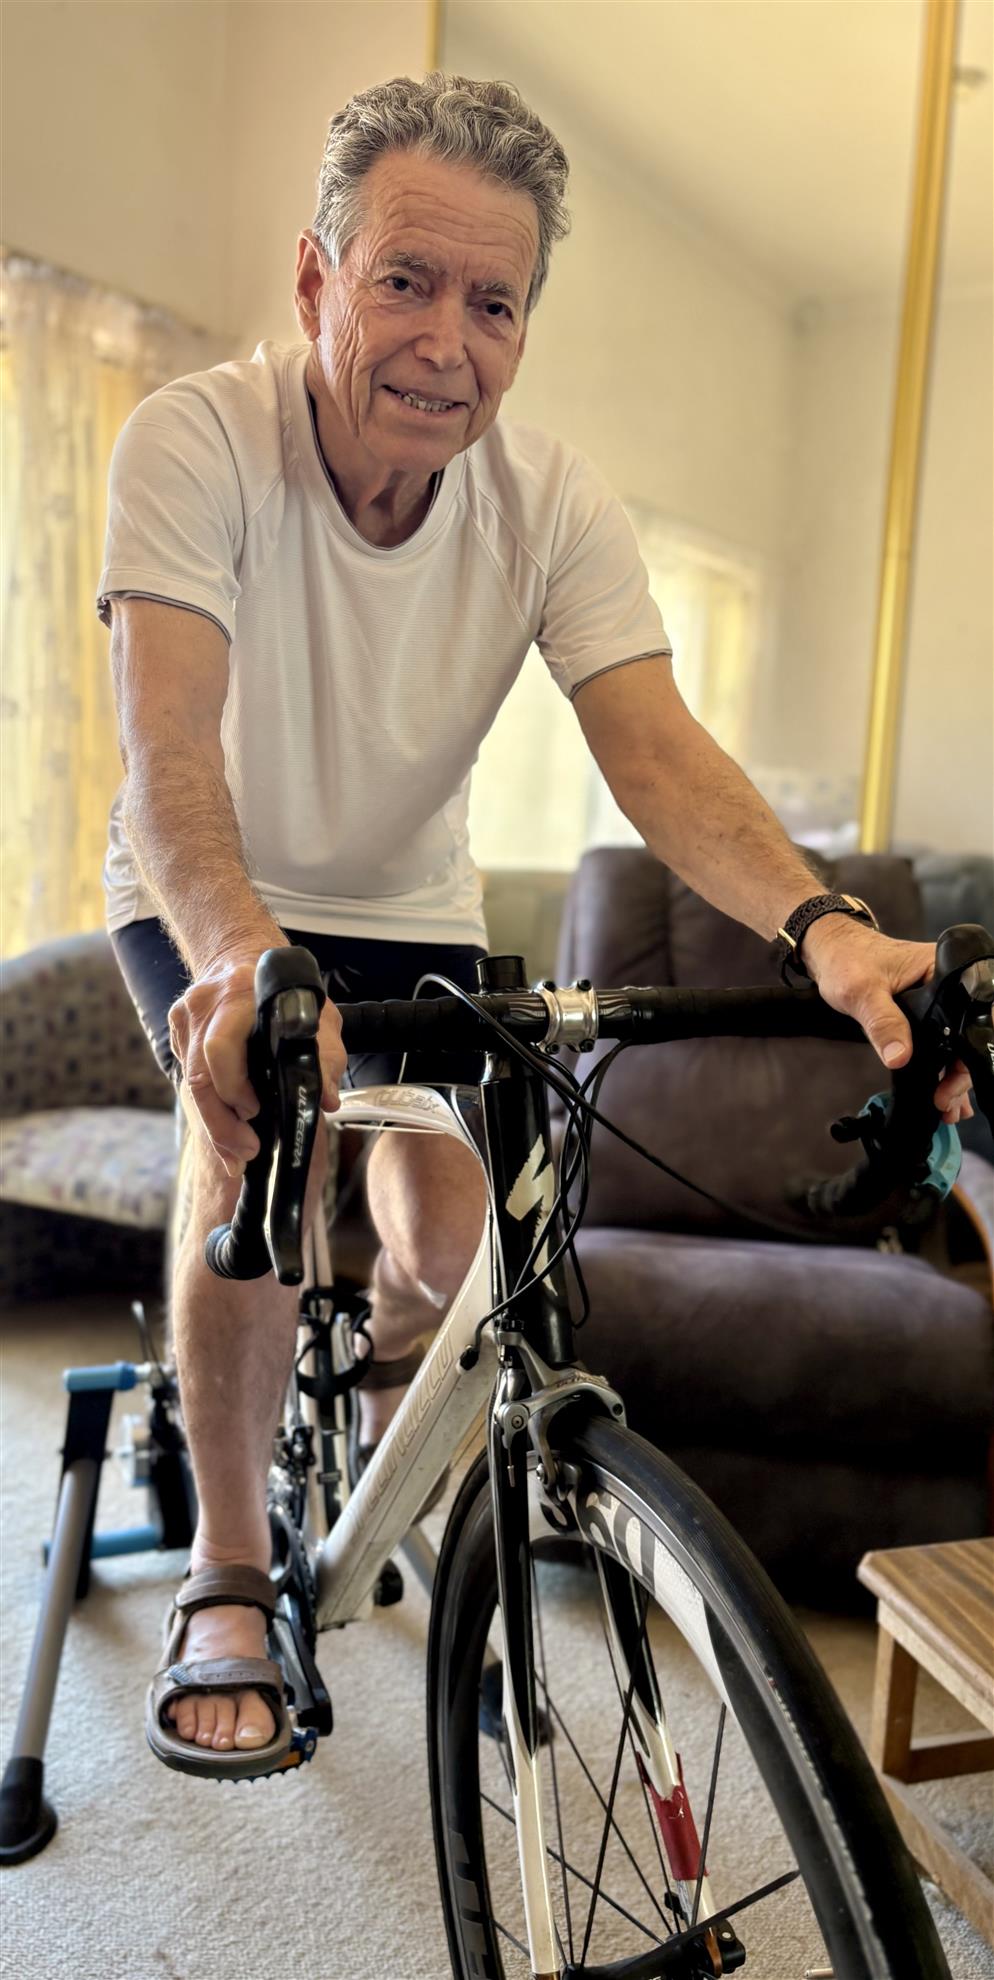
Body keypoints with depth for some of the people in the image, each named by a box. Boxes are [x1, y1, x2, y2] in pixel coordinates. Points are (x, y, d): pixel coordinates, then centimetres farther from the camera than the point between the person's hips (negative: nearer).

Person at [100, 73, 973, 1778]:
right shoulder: (196, 441, -25)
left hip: (406, 905, 3)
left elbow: (657, 753, -27)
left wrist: (826, 925, -46)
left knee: (458, 1238, -10)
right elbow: (167, 754, -37)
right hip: (207, 906, -2)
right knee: (262, 1143, -30)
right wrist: (240, 954, -58)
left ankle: (385, 1359, 32)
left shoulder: (555, 505, -16)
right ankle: (227, 1571, -5)